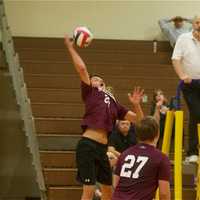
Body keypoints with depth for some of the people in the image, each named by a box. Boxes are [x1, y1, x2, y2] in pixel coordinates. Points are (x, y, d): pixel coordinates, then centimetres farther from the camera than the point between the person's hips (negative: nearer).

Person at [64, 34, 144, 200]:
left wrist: (136, 104, 1)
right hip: (88, 145, -7)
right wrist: (70, 47, -2)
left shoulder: (113, 102, 21)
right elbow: (81, 68, -9)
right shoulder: (90, 92, 6)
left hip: (102, 148, 7)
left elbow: (138, 120, 19)